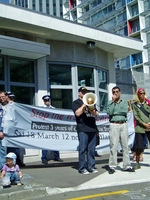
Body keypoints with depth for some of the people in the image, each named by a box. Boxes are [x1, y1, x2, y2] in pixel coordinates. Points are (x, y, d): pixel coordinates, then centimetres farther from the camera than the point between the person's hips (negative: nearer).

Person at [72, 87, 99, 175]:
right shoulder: (76, 102, 6)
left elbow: (97, 113, 21)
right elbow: (77, 113, -10)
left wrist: (94, 112, -1)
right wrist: (84, 104, -12)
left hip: (92, 128, 6)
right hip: (83, 129, -6)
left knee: (91, 149, 6)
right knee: (83, 148, -6)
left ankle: (91, 167, 13)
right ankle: (82, 168, 0)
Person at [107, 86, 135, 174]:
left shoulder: (124, 102, 13)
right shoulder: (110, 103, 10)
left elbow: (125, 111, -4)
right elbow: (109, 112, -8)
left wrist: (115, 113, -6)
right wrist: (113, 101, -6)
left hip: (124, 125, 2)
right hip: (114, 125, -2)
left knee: (125, 146, 4)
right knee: (113, 146, -5)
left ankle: (127, 166, 11)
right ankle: (112, 166, 1)